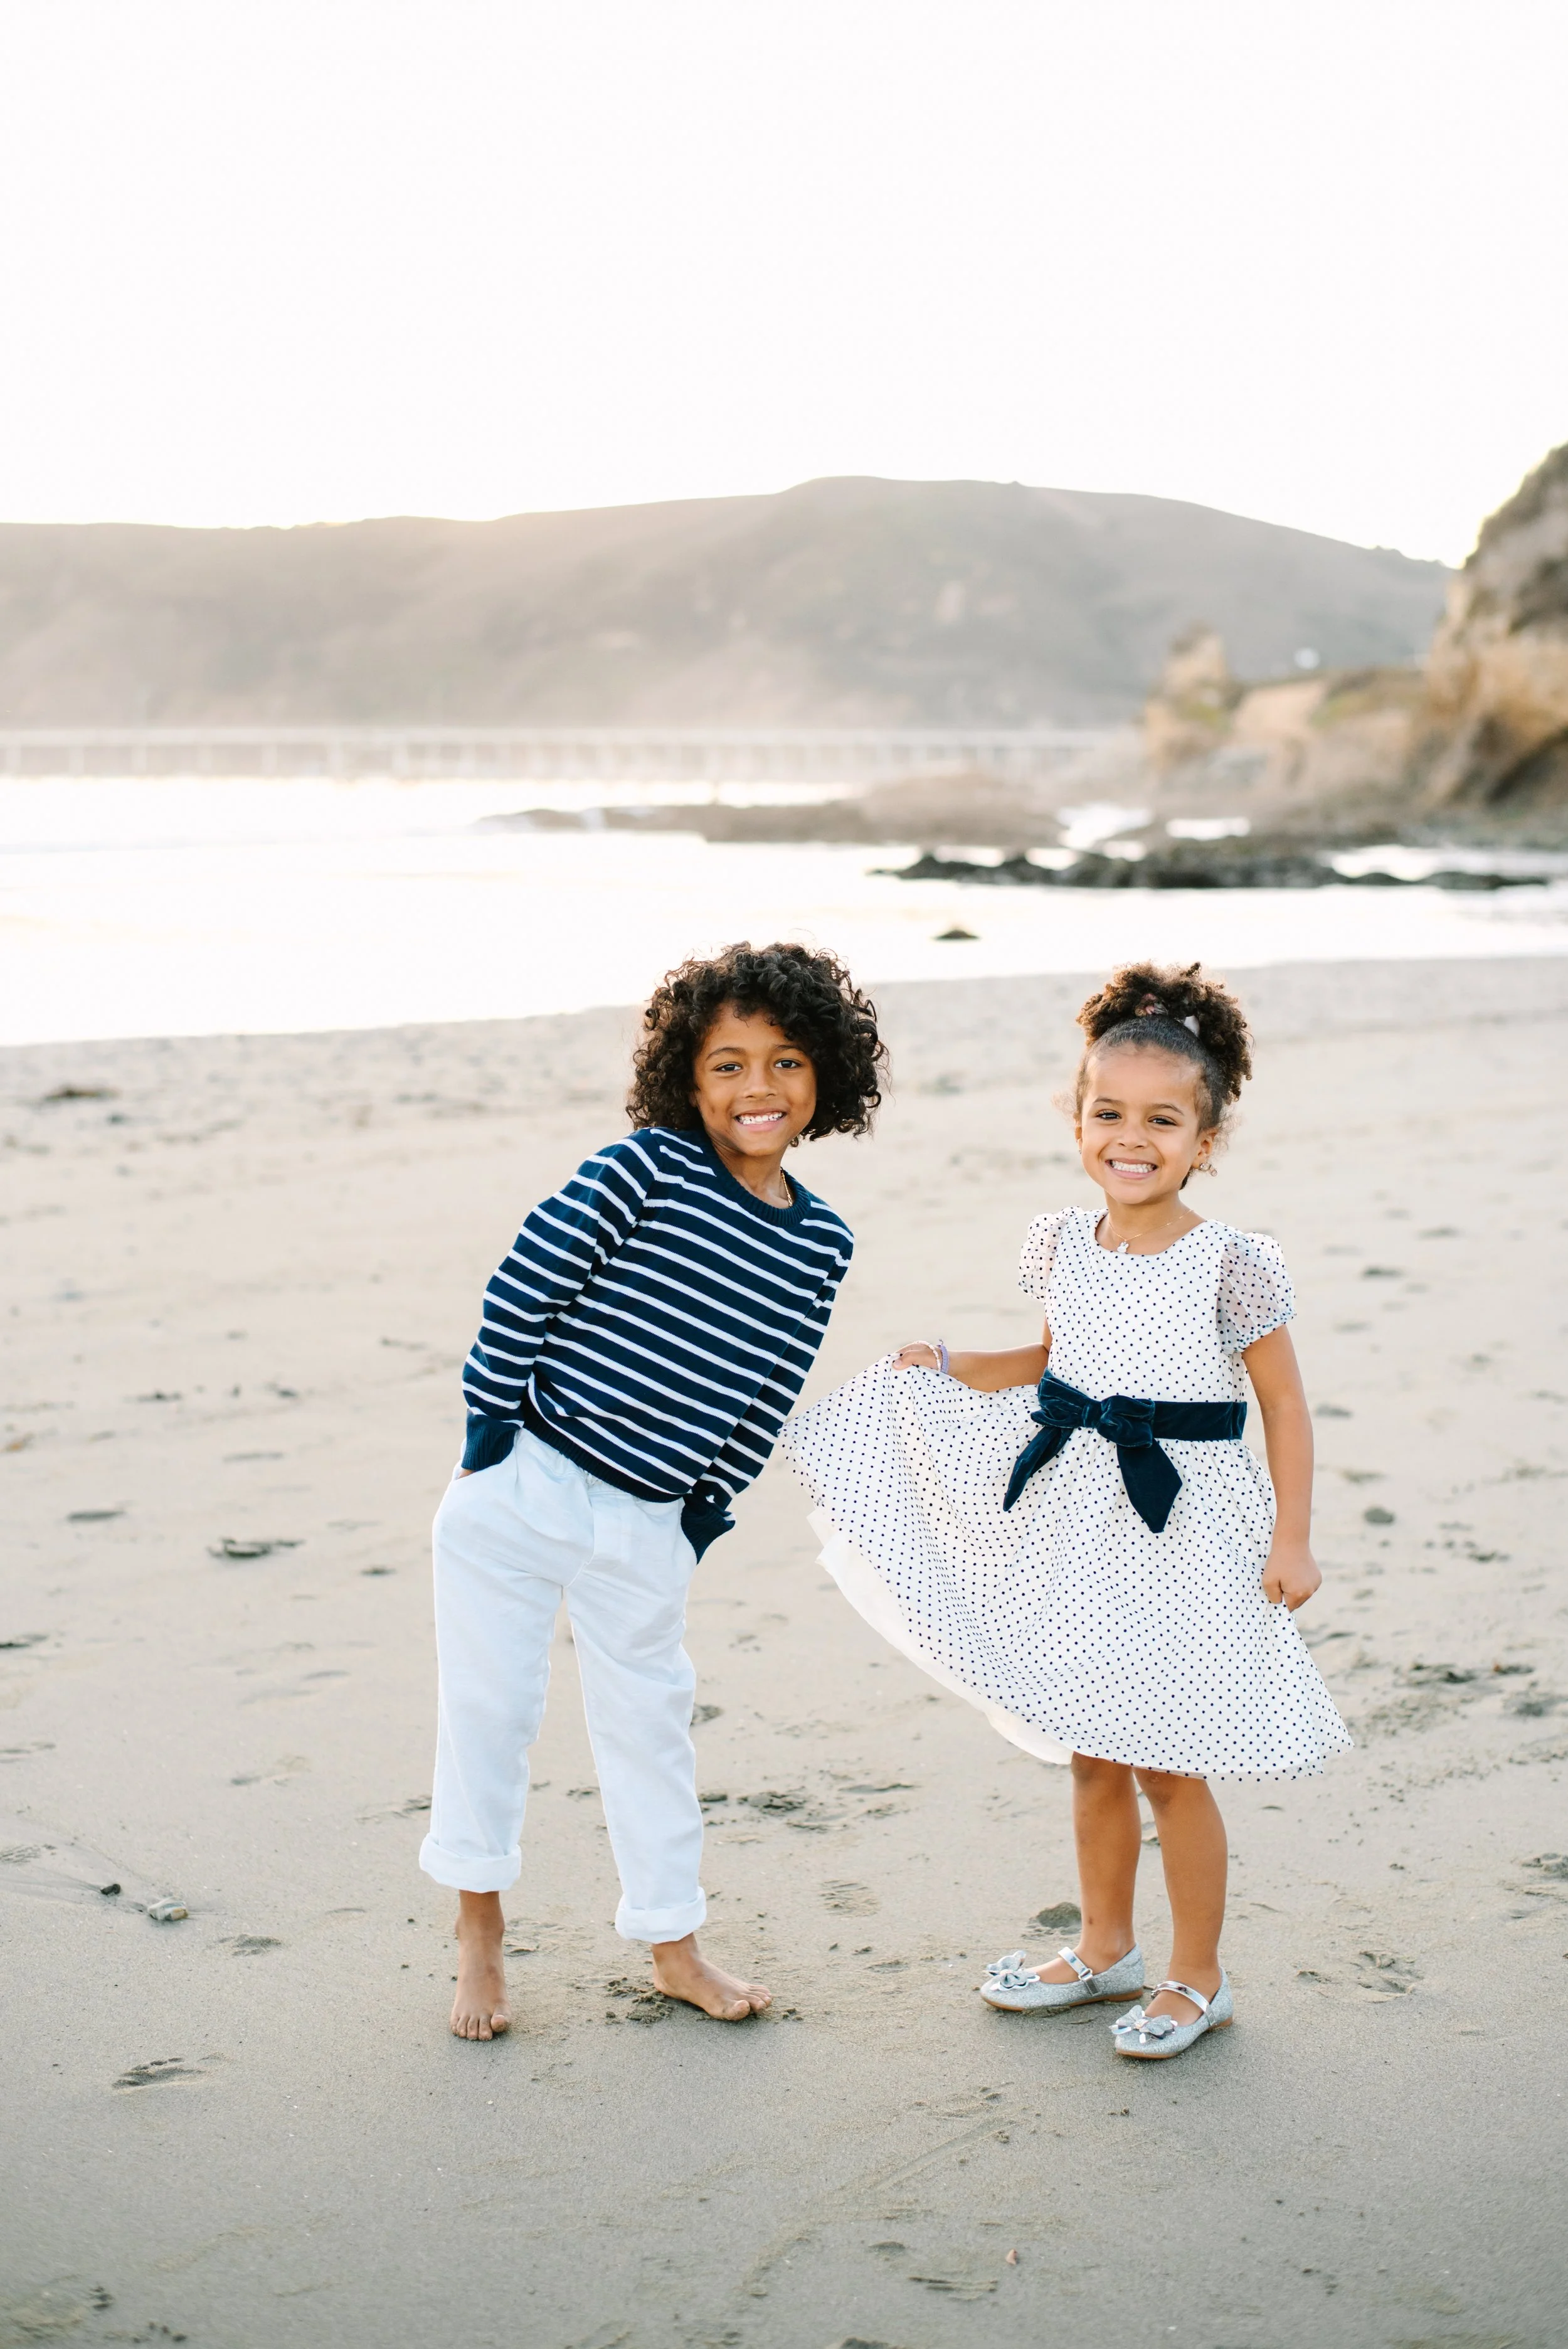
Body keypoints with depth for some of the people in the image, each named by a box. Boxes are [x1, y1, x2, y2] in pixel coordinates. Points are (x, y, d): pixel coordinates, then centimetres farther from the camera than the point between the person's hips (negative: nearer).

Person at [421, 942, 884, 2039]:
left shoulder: (821, 1243, 0)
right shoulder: (645, 1169, -15)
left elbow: (769, 1394, 9)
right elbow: (523, 1287, -13)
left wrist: (709, 1503, 8)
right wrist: (490, 1425, -10)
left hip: (649, 1526, 4)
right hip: (522, 1485, -3)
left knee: (650, 1717, 15)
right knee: (492, 1701, 8)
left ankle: (674, 1942, 31)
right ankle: (480, 1922, 29)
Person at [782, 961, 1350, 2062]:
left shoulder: (1233, 1265, -15)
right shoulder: (1064, 1244, 1)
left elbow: (1285, 1400, -8)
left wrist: (1292, 1538, -11)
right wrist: (950, 1370, 8)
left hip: (1181, 1531, -6)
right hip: (1074, 1521, 6)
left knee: (1171, 1765, 4)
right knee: (1092, 1755, 17)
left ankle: (1200, 1979, 21)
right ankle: (1106, 1949, 36)